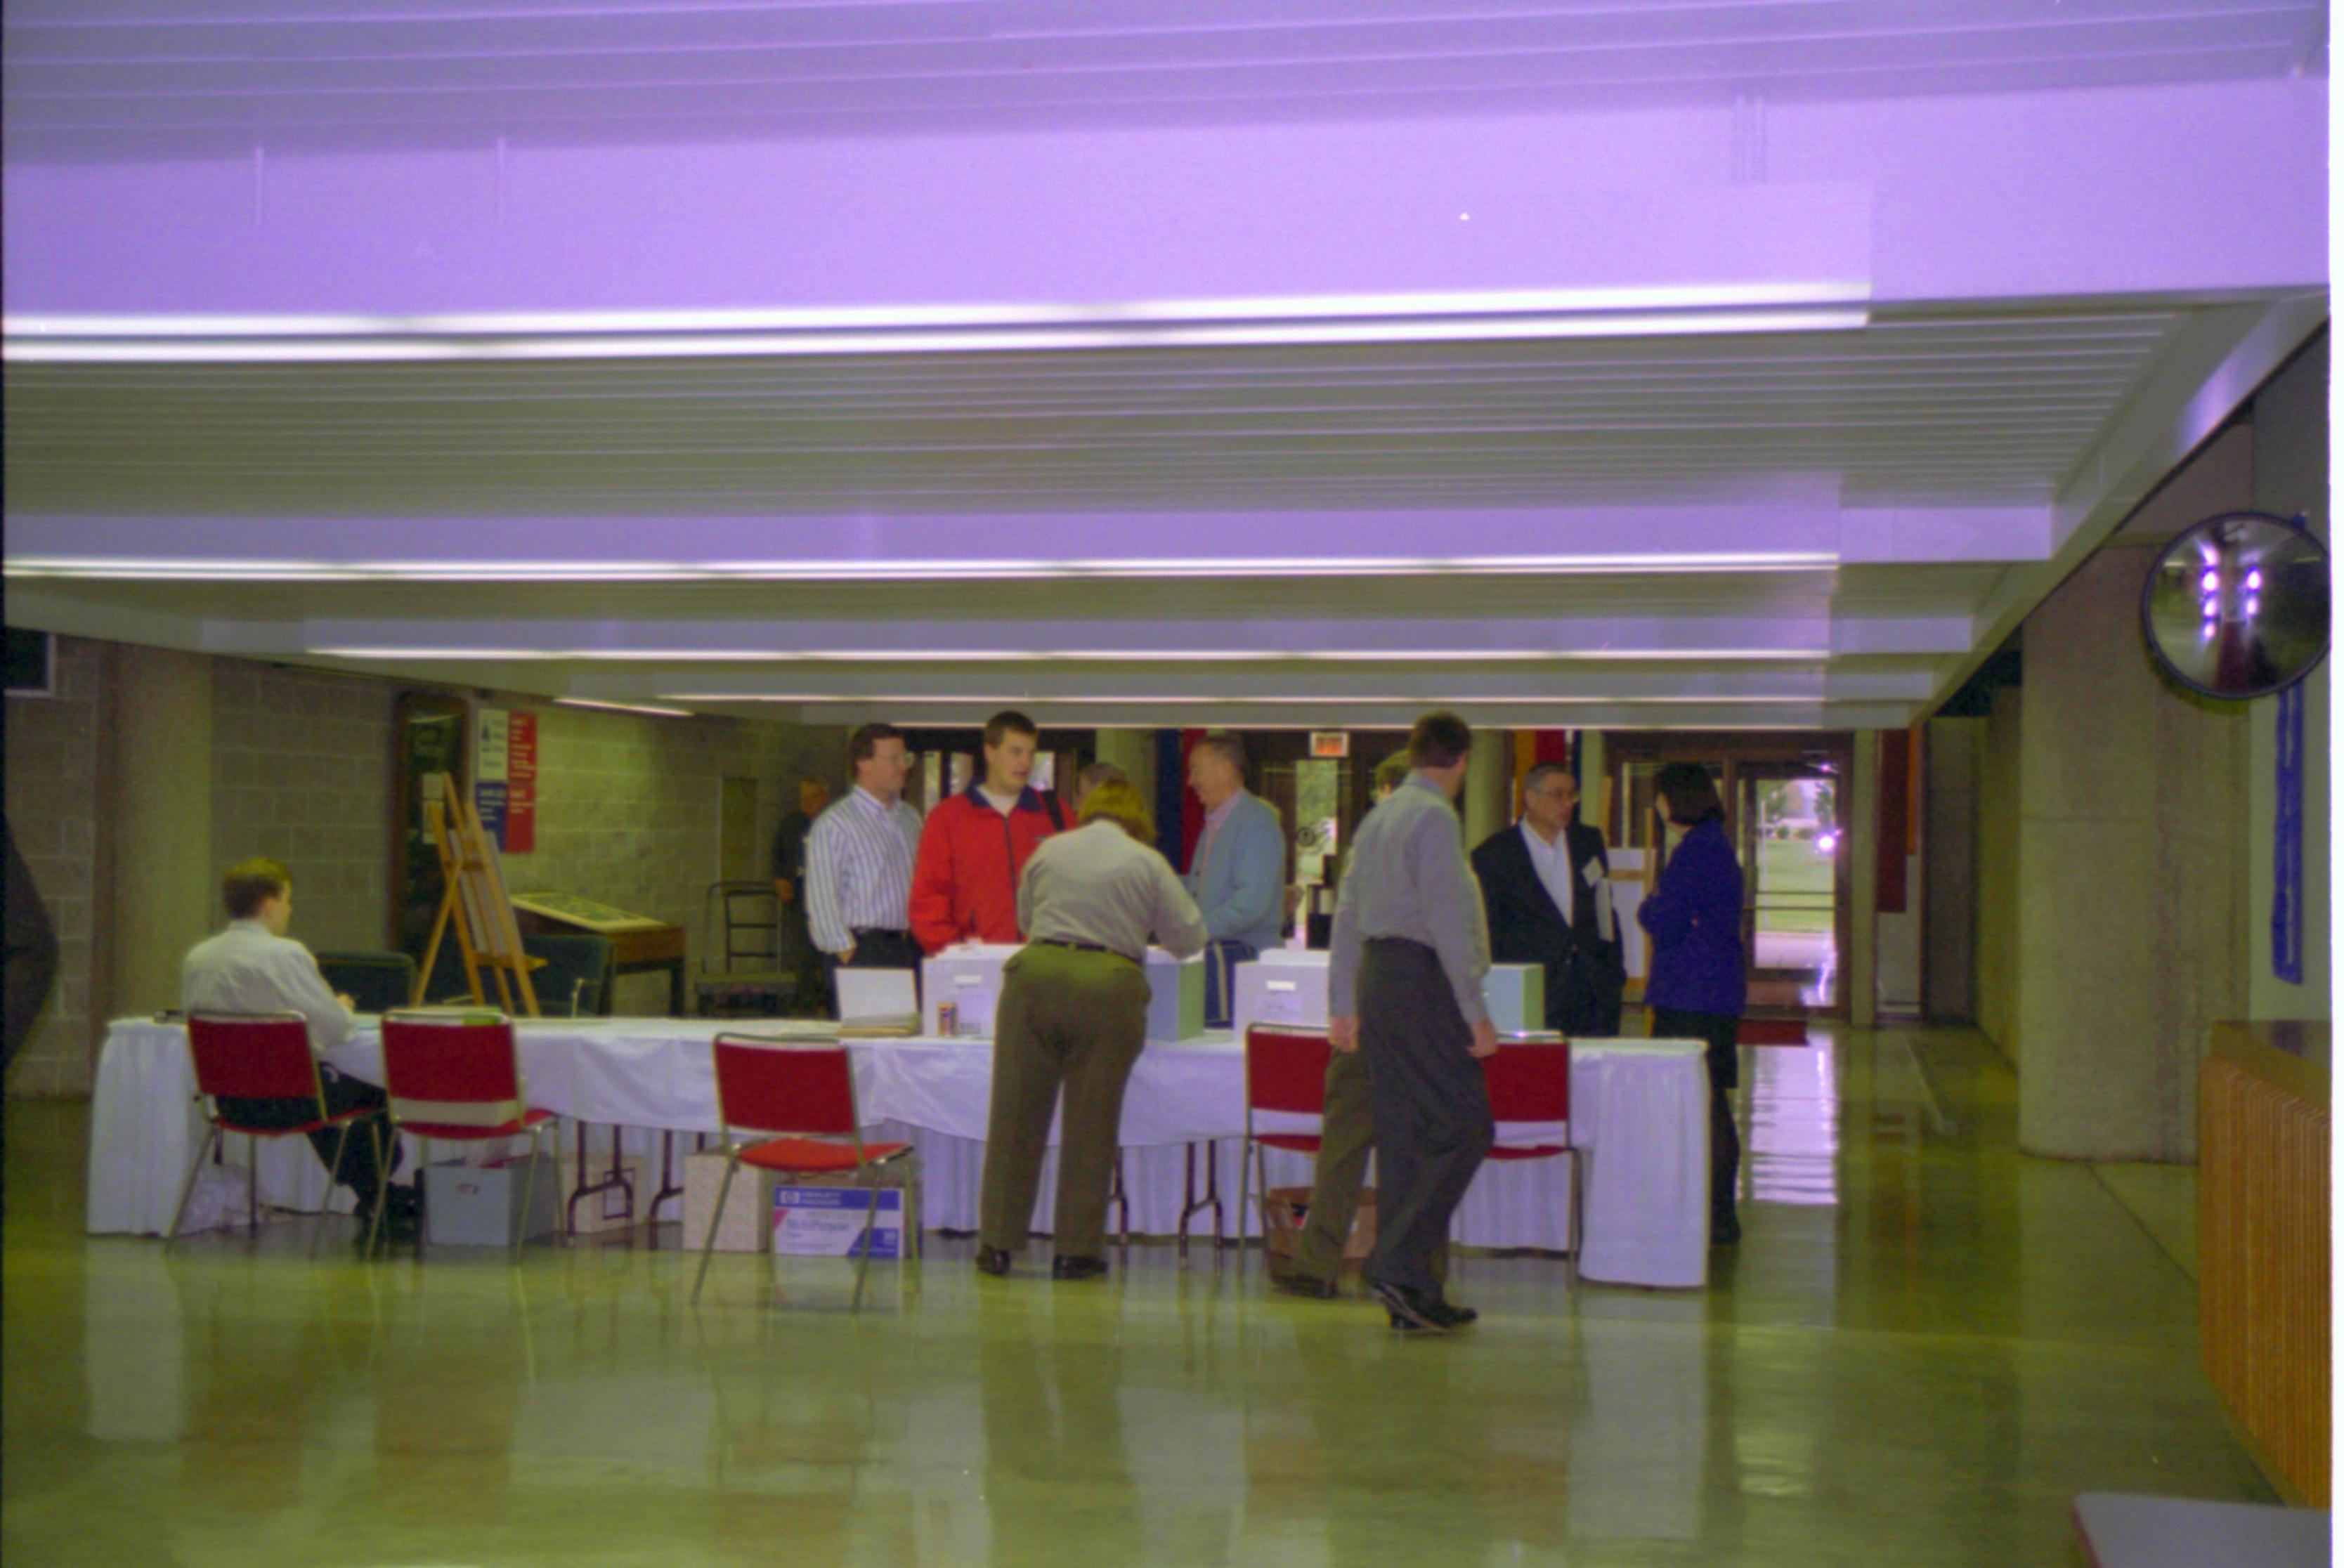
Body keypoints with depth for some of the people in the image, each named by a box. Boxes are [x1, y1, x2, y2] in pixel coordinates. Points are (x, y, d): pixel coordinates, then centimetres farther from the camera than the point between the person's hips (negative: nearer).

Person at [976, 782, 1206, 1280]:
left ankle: (997, 1243, 13)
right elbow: (1190, 939, 11)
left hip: (1035, 976, 2)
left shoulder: (1048, 852, 14)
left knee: (1016, 1115, 9)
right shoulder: (1147, 863, 6)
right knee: (1091, 1125, 6)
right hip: (1109, 986, -2)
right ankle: (1076, 1251, 10)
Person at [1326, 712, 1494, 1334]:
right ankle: (1398, 1265, -13)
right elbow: (1448, 922, -16)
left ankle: (1411, 1293, 11)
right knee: (1464, 1127, -7)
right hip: (1422, 980, -9)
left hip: (1376, 976, 9)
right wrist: (1476, 1012, -15)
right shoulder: (1435, 817, -10)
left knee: (1402, 1133, 9)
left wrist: (1343, 1006, 22)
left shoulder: (1378, 818, 17)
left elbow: (1347, 916, 19)